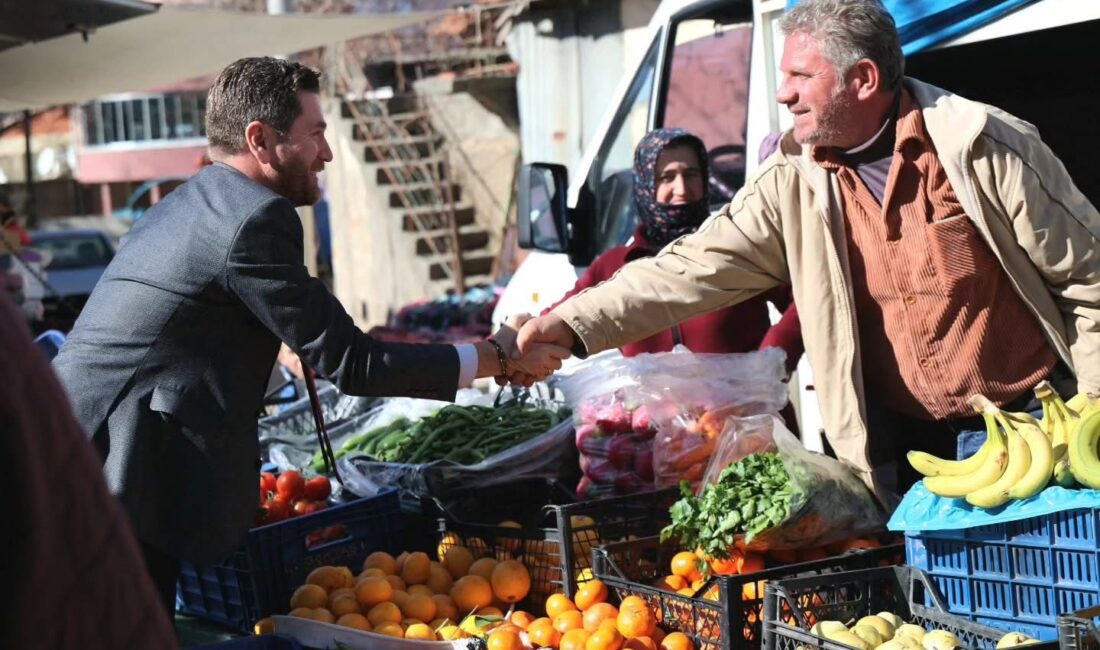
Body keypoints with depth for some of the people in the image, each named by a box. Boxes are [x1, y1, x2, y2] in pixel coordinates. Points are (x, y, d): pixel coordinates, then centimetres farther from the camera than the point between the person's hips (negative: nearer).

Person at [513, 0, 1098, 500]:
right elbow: (695, 267, -5)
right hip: (902, 443, 3)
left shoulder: (983, 148, -12)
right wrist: (574, 323, -16)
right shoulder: (793, 182, -1)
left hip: (1026, 428, -3)